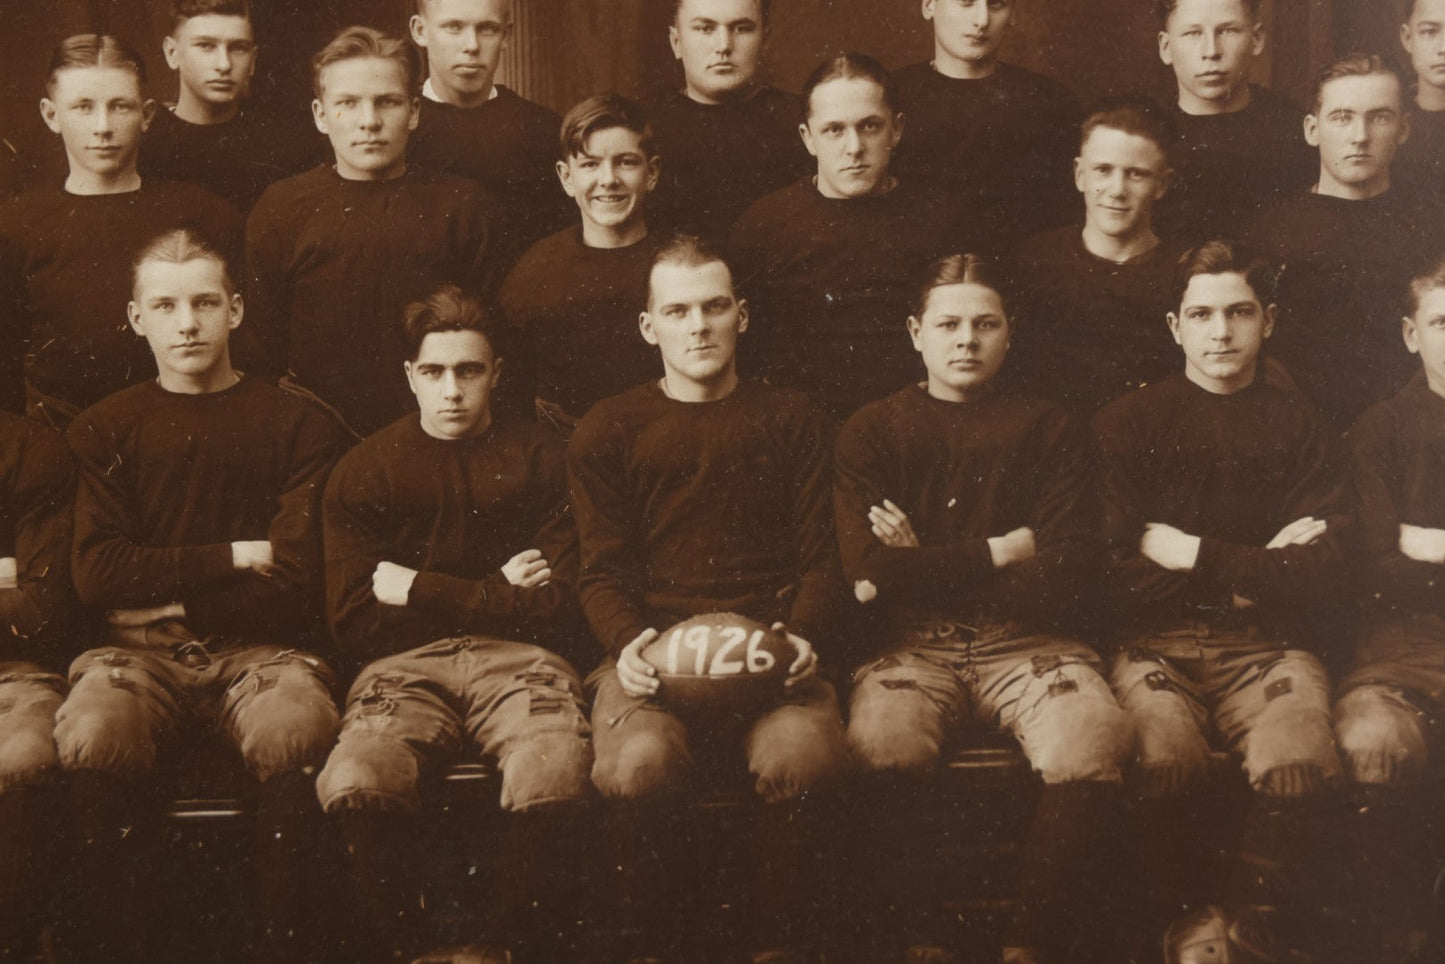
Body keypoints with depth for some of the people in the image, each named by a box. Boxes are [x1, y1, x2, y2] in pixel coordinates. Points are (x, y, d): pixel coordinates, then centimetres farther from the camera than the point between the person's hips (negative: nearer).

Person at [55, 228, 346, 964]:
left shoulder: (298, 427, 8)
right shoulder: (105, 429, 13)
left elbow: (294, 586, -1)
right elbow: (97, 574, -1)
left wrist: (167, 595, -1)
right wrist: (237, 557, -5)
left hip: (261, 648, -1)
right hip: (140, 653, 1)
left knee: (295, 734, -36)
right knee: (93, 738, -33)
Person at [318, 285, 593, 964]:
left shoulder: (540, 459, 11)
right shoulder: (363, 472, 12)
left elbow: (556, 610, 4)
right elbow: (354, 624, 5)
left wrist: (419, 590, -1)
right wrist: (496, 596, 0)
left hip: (521, 660, 0)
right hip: (404, 665, 1)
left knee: (553, 780, -34)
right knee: (356, 784, -33)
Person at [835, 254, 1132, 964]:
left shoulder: (1049, 431, 14)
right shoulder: (872, 432, 13)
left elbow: (1062, 575, 1)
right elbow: (868, 572, -2)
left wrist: (926, 568, -2)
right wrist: (996, 551, -1)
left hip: (1028, 641, 1)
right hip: (910, 646, 0)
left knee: (1093, 751, -32)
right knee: (881, 747, -35)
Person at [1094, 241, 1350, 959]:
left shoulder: (1298, 426, 15)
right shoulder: (1129, 422, 12)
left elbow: (1321, 574, 4)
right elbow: (1111, 576, 0)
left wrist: (1196, 555, -1)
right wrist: (1255, 567, 1)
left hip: (1268, 645, 1)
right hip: (1154, 644, -1)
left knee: (1300, 771, -32)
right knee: (1162, 766, -34)